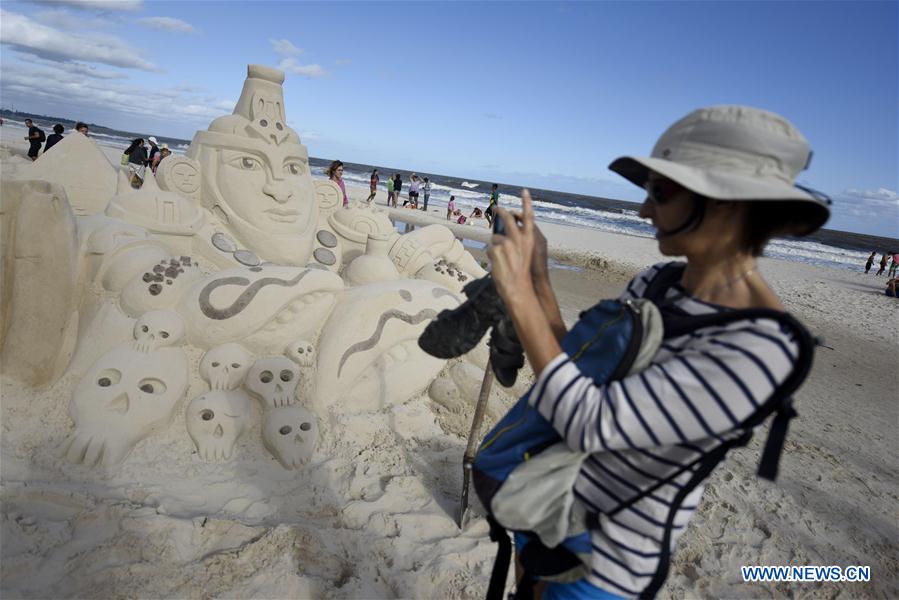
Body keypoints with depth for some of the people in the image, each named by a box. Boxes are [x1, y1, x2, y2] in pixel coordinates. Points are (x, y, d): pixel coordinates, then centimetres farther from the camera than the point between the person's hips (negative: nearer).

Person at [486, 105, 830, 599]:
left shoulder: (762, 350, -31)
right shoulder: (656, 283, -6)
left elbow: (590, 425, -35)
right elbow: (574, 367, -3)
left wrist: (517, 293, -32)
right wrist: (537, 274, -14)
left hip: (609, 550, -6)